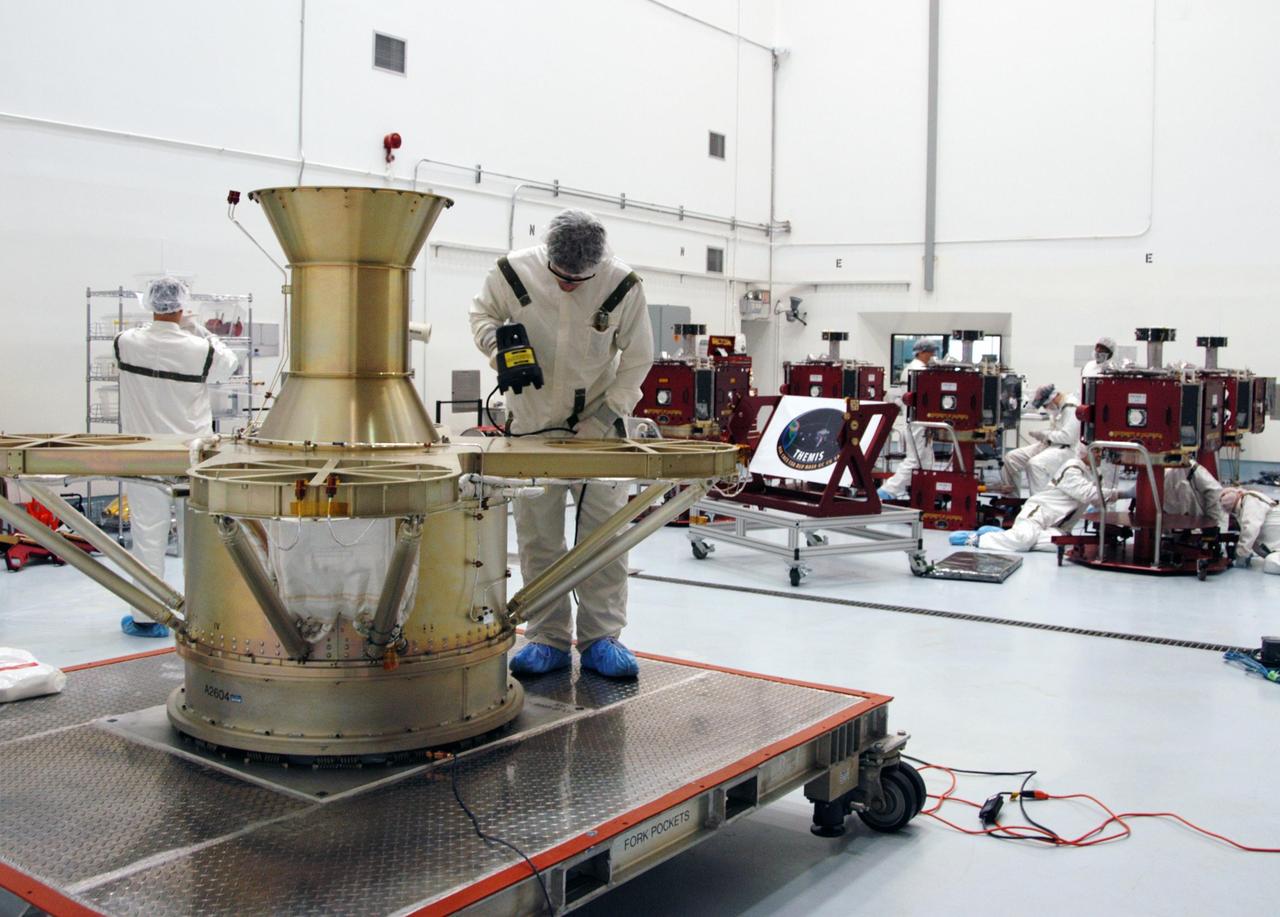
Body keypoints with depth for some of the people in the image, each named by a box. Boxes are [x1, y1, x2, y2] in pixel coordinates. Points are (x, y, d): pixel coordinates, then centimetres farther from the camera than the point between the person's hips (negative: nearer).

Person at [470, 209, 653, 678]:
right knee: (538, 537, 5)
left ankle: (600, 639, 10)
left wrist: (608, 413, -11)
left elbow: (637, 358, -4)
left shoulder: (623, 285, -14)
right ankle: (548, 639, 16)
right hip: (533, 426, 1)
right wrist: (497, 343, -17)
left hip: (597, 428, -1)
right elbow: (482, 313, 6)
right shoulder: (514, 271, -14)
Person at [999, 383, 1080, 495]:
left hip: (1065, 448, -10)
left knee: (1035, 463, -35)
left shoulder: (1071, 408, -18)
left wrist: (1044, 434, -15)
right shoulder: (1058, 406, 11)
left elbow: (1067, 436, -24)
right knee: (1011, 458, 3)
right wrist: (1043, 436, 7)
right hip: (1050, 444, 10)